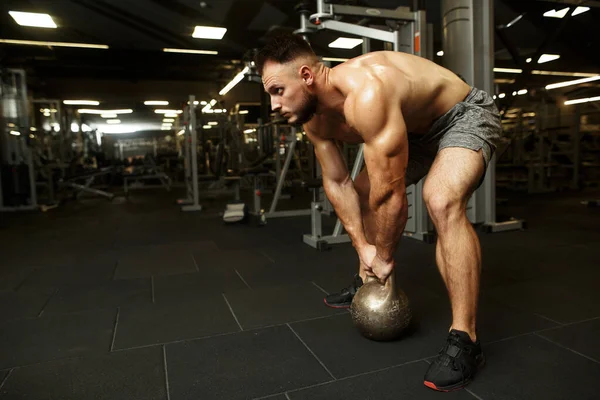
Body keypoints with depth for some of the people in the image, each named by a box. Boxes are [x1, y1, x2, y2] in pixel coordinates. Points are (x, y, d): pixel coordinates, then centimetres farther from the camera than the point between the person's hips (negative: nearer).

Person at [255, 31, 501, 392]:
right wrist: (364, 247, -5)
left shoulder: (366, 95, -39)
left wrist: (384, 256, -19)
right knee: (361, 191, 12)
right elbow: (337, 182, -2)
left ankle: (465, 339, -23)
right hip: (417, 129, 9)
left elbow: (391, 195, -34)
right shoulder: (316, 119, -11)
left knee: (442, 202, -35)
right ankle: (369, 282, 31)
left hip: (466, 117, -8)